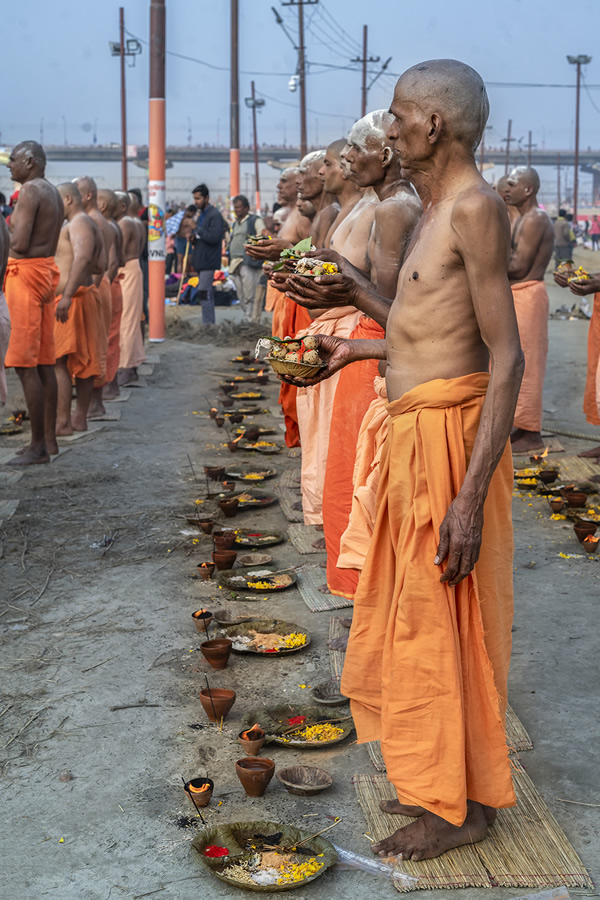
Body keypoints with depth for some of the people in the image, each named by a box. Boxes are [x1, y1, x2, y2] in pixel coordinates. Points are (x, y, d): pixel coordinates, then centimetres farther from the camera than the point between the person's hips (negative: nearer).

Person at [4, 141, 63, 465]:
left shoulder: (30, 190, -13)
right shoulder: (53, 193, 17)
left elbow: (20, 243, -20)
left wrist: (7, 231, -1)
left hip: (26, 272, -10)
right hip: (46, 270, 10)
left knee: (25, 365, -8)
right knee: (44, 362, 11)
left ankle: (37, 446, -7)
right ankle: (49, 439, 16)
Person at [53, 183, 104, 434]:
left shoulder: (79, 223, -12)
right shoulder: (91, 225, 20)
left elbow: (83, 257, -28)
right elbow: (100, 266, 18)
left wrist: (67, 295, -36)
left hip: (71, 301, -11)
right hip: (88, 295, 11)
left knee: (56, 361, -10)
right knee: (82, 361, 10)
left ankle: (62, 422, -13)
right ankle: (80, 418, 14)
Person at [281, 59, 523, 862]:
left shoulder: (475, 208, -16)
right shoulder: (437, 211, 14)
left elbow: (507, 358, -20)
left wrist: (471, 496, -25)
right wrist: (360, 348, 30)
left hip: (449, 434, -10)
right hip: (413, 433, 10)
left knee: (441, 621, 1)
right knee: (417, 615, 18)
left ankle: (463, 803, 17)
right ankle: (443, 781, 33)